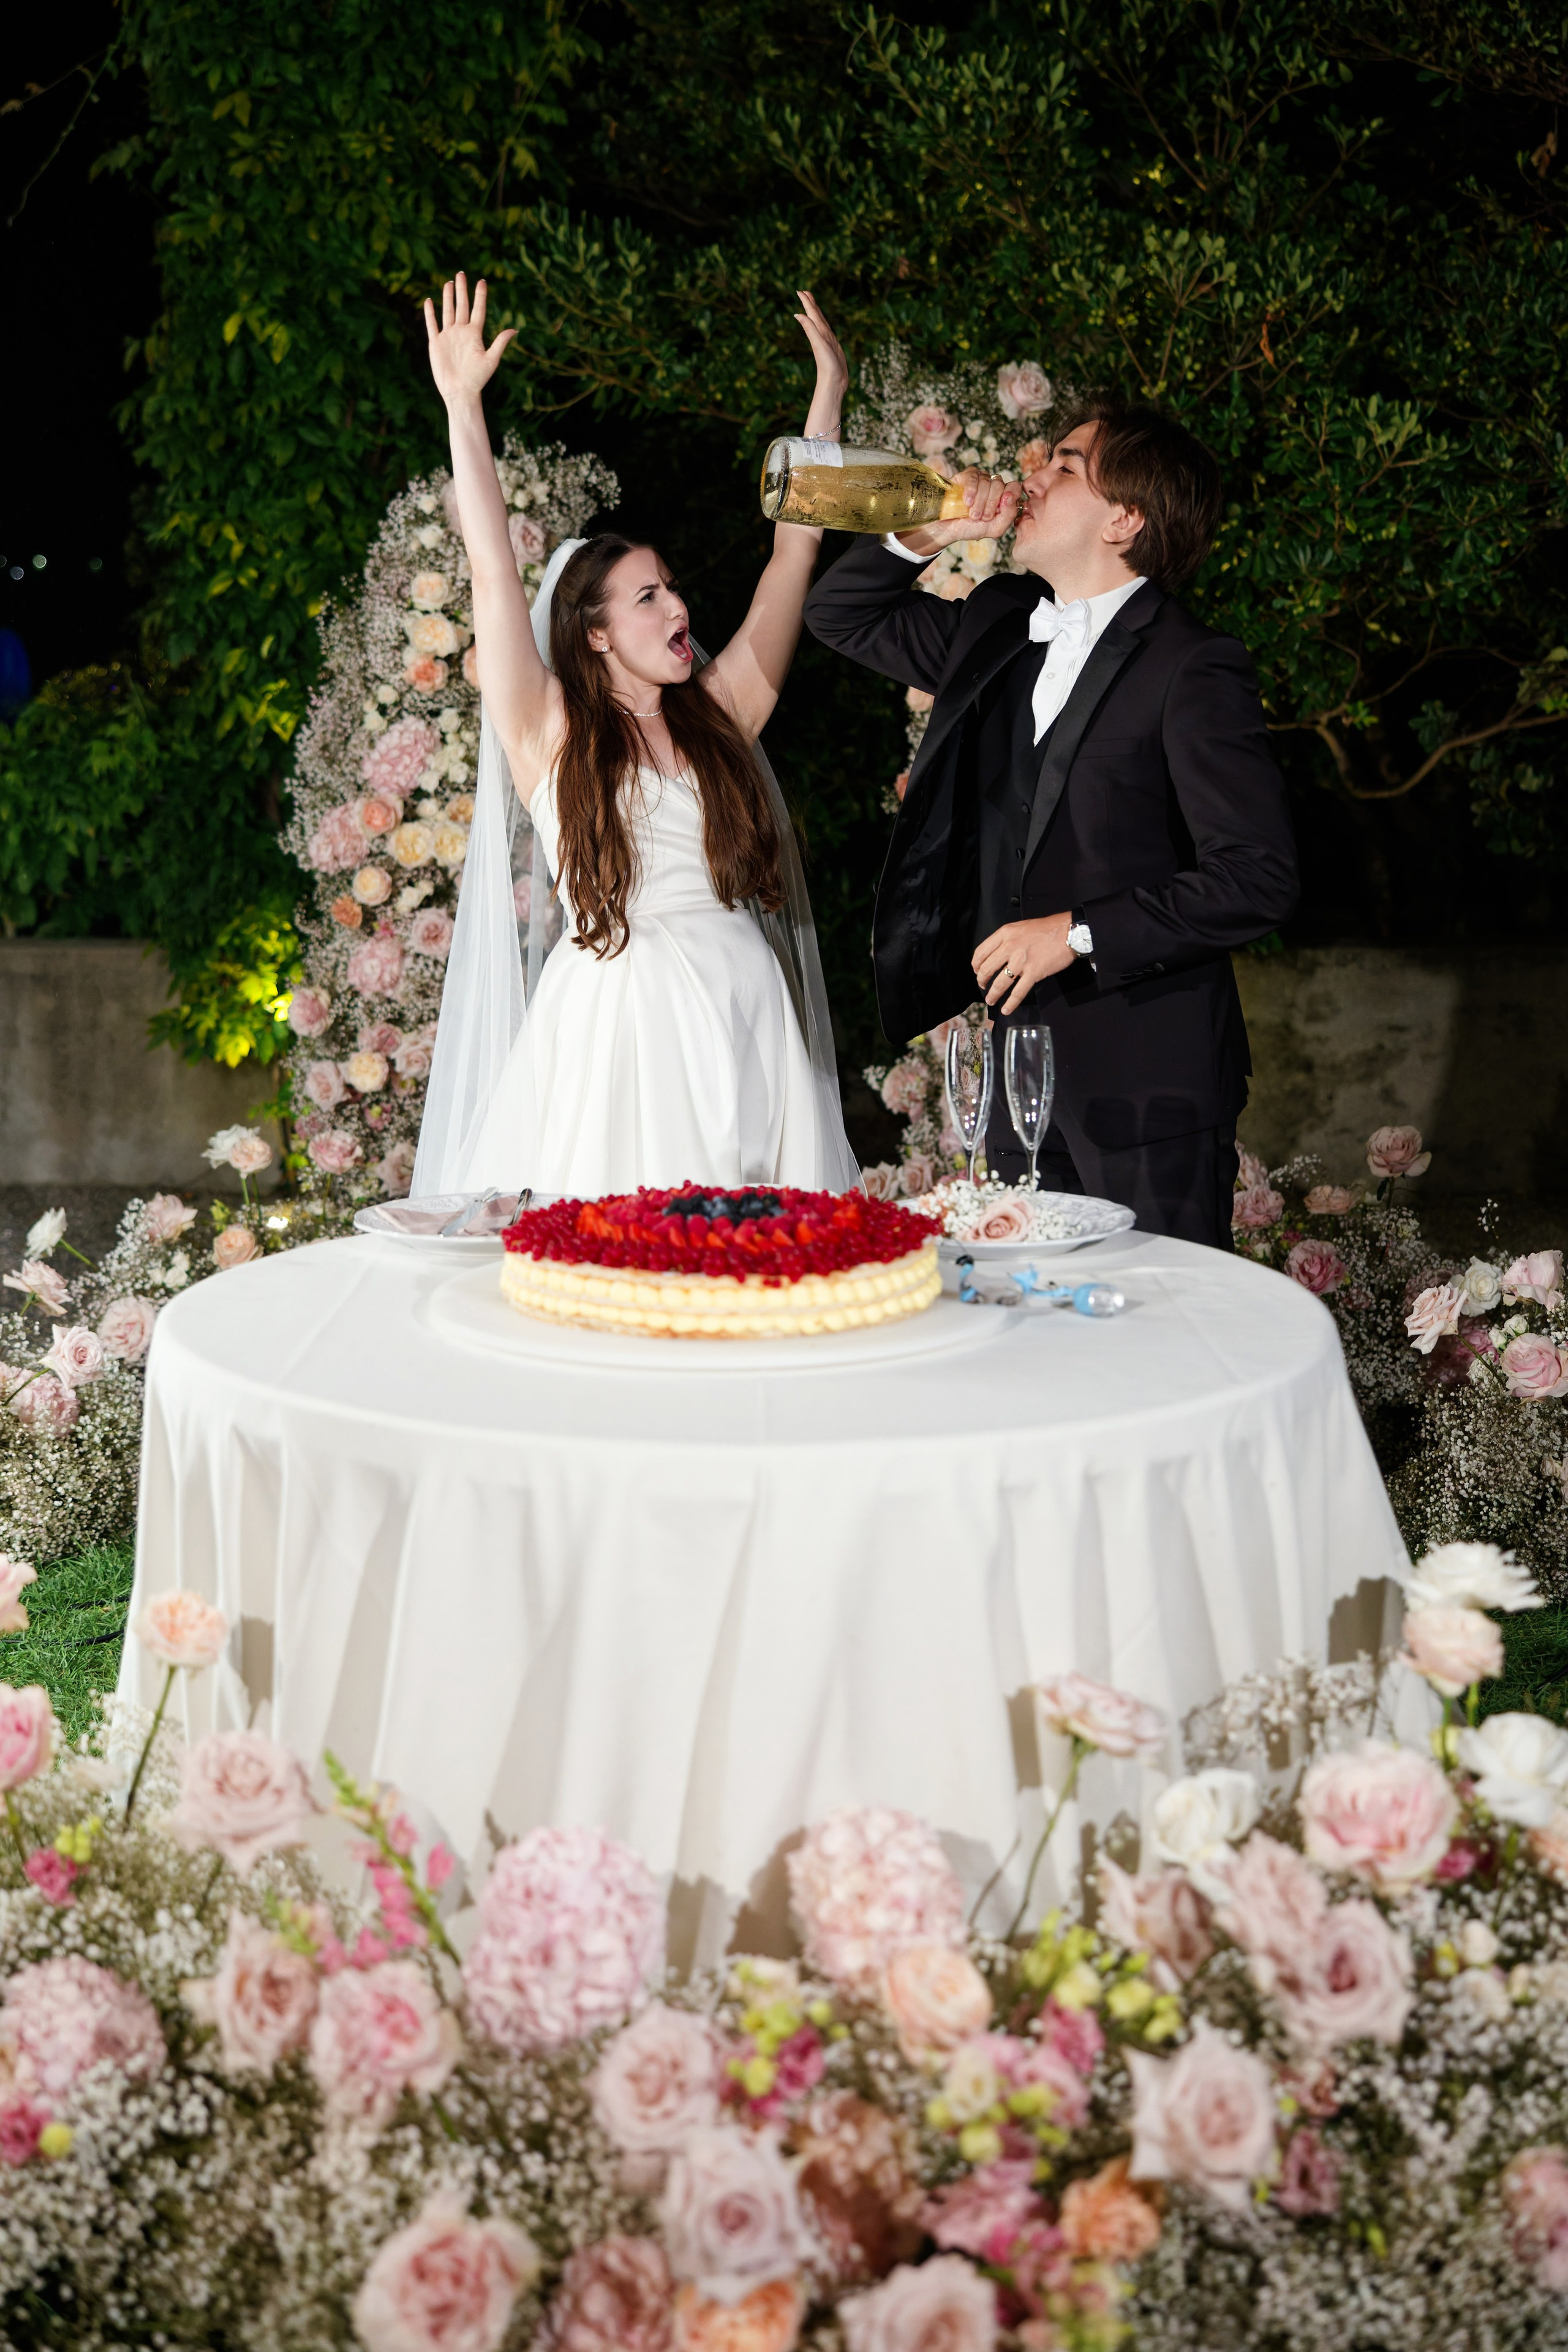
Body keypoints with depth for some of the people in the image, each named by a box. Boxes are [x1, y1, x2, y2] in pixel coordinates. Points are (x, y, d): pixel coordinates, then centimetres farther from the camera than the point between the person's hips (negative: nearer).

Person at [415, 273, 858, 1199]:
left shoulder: (719, 718, 12)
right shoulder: (552, 736, 3)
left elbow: (793, 550, 14)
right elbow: (496, 576, -2)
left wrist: (829, 390, 17)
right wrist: (463, 404, -4)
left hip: (744, 1015, 3)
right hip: (614, 1017, -3)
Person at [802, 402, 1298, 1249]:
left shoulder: (1192, 669, -12)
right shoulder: (999, 627, 11)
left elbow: (1258, 878, -16)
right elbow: (840, 615, 24)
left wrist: (1079, 933, -17)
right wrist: (919, 536, 5)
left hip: (1149, 1076, -7)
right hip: (1022, 1052, 7)